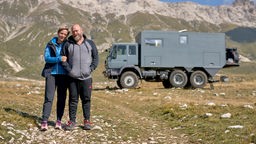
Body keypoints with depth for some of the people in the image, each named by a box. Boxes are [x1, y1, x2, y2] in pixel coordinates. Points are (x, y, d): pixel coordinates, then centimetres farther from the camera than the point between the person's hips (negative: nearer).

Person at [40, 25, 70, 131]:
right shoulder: (50, 44, 3)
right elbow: (46, 58, -8)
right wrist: (59, 59, -21)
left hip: (63, 75, 1)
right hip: (51, 73, -1)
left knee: (61, 98, 5)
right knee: (49, 98, -6)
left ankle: (59, 121, 14)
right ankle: (44, 122, -5)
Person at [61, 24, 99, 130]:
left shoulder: (90, 43, 9)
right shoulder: (68, 44, 7)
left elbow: (96, 58, 9)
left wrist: (91, 69, -3)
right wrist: (68, 69, -6)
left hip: (86, 77, 0)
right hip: (73, 78, 0)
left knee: (86, 99, 5)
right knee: (73, 100, 5)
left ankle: (87, 121, 14)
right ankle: (72, 121, 13)